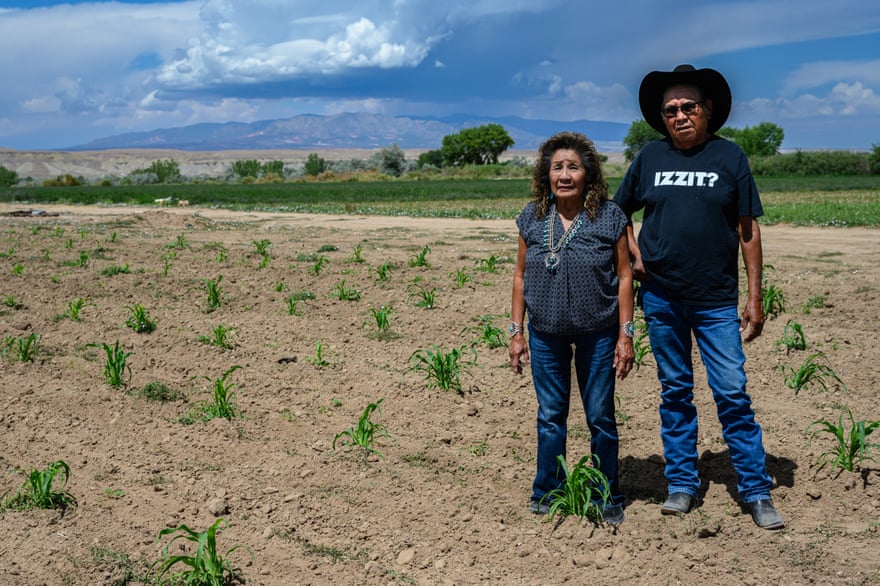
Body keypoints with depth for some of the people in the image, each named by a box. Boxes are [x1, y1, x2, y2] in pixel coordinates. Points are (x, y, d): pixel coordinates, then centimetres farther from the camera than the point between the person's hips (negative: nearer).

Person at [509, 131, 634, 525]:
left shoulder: (609, 216, -7)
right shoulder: (532, 218, 0)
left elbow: (624, 276, -4)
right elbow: (521, 276, 6)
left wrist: (625, 335, -7)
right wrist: (516, 332, 3)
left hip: (597, 334, -2)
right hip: (545, 334, 2)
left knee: (600, 417, 7)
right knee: (550, 415, 12)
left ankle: (608, 501, 23)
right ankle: (547, 494, 27)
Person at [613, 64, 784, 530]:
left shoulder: (729, 156, 1)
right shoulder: (649, 158, 6)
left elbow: (748, 230, 2)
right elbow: (619, 213, 18)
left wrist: (755, 297, 0)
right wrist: (635, 256, 2)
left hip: (716, 301, -2)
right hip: (660, 299, 2)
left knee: (732, 394, -3)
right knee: (675, 393, 10)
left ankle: (756, 491, 8)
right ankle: (682, 485, 21)